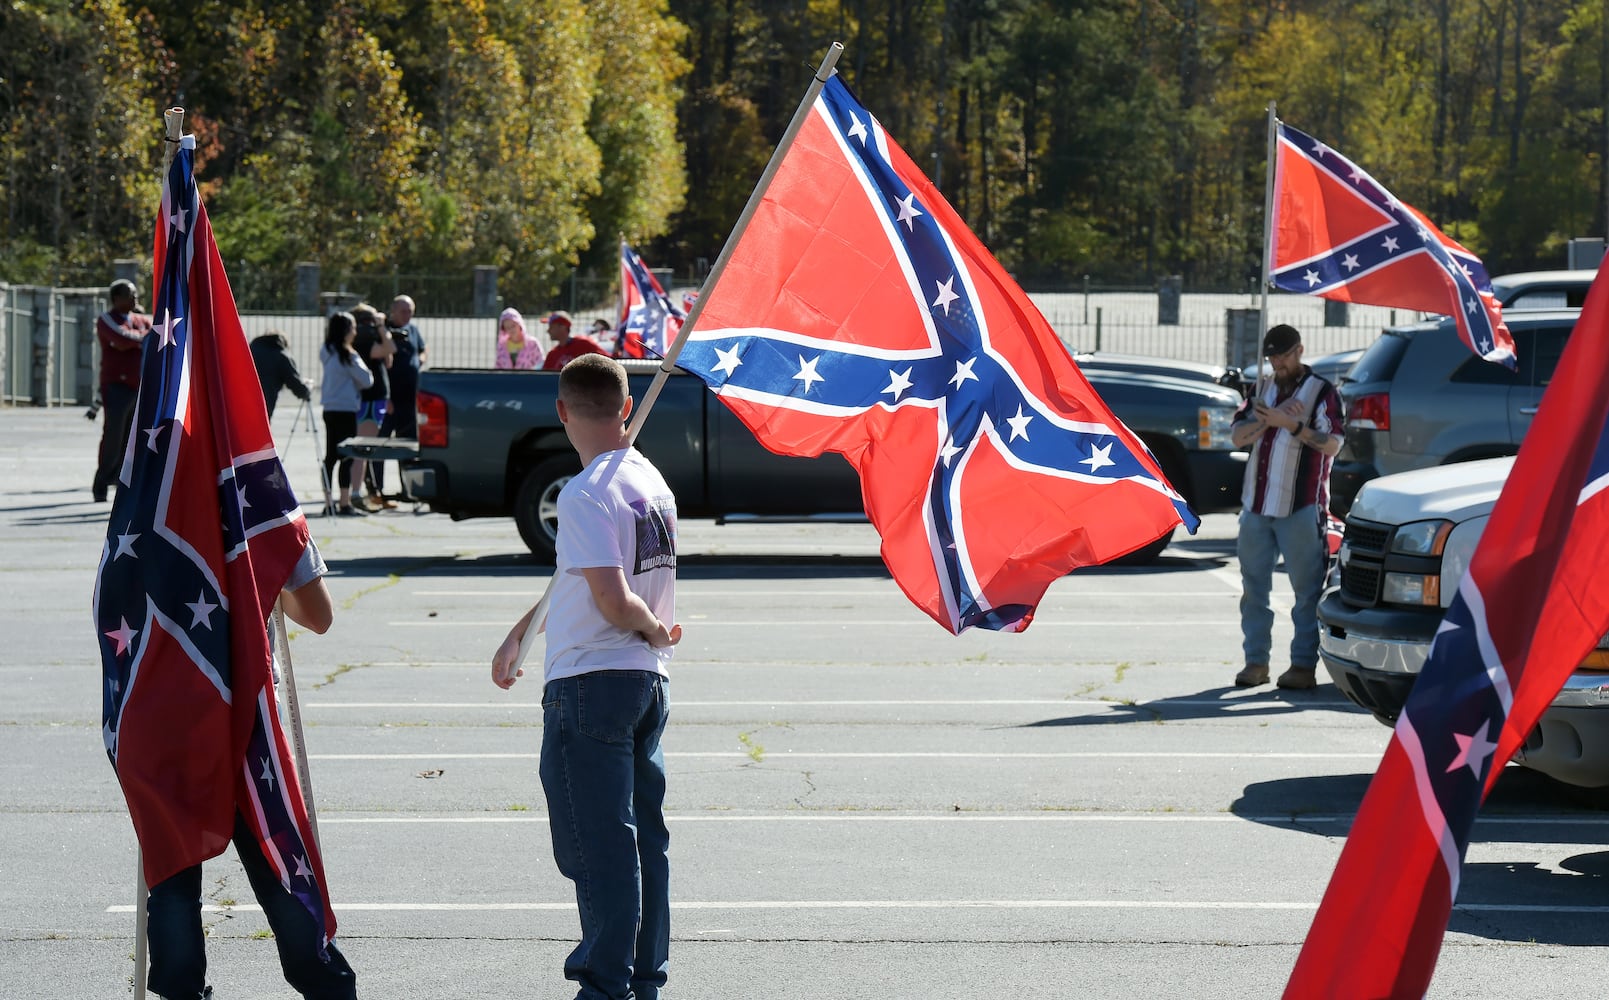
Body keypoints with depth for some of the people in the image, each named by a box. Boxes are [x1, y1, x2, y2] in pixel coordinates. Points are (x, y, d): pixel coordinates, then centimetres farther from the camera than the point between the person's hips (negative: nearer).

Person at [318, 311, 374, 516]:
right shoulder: (347, 355, -14)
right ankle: (345, 503, -7)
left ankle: (328, 503, 10)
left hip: (329, 409, 8)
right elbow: (366, 380, -9)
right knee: (346, 456, -5)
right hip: (345, 409, -8)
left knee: (330, 456, 9)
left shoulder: (327, 353, 10)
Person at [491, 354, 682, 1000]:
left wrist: (655, 630, -4)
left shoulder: (586, 494, -17)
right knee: (643, 833, 13)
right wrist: (519, 633, 29)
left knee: (596, 842, -3)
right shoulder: (651, 482, 11)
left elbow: (613, 601, -25)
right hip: (648, 680, 9)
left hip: (589, 685, -9)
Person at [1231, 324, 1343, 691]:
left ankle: (1304, 664, 0)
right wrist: (1268, 419, -11)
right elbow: (1238, 436, 6)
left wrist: (1291, 424, -20)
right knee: (1254, 586, 7)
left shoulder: (1322, 391, -1)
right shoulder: (1263, 391, 17)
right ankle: (1256, 661, 14)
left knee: (1306, 588, -3)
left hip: (1300, 507, -6)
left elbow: (1332, 444, -12)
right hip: (1257, 505, 6)